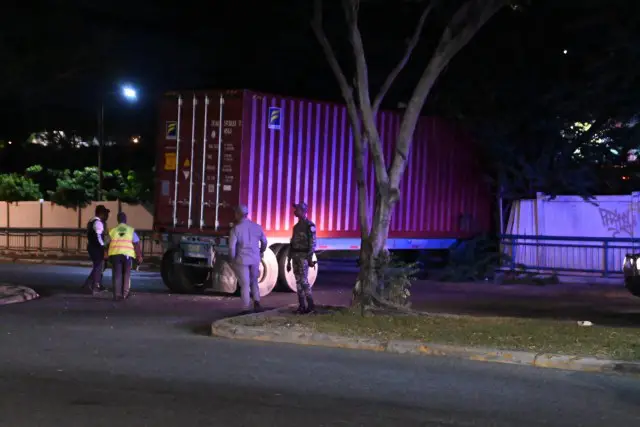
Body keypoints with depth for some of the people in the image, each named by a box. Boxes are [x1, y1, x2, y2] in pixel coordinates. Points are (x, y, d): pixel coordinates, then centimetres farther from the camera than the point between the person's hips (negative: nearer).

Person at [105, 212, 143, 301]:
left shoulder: (112, 231, 9)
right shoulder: (131, 230, 6)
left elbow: (108, 245, 10)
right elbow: (137, 245, 2)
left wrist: (107, 256, 21)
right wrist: (139, 257, 5)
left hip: (115, 254, 0)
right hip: (127, 254, 0)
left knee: (117, 275, 3)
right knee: (126, 274, 14)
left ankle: (117, 295, -2)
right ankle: (125, 293, 14)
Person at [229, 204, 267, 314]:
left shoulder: (236, 229, -12)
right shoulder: (256, 227, 0)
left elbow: (232, 246, -16)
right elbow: (264, 241, 13)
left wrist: (232, 260, -1)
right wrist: (261, 252, 32)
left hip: (242, 260, -3)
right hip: (255, 259, 3)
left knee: (245, 285, 6)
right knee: (254, 282, 20)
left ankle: (246, 309, 6)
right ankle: (256, 302, 0)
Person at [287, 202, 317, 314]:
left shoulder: (309, 225, -10)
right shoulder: (296, 226, 16)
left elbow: (312, 242, -15)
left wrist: (310, 259, -21)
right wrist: (289, 261, 16)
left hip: (304, 256, -8)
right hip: (295, 256, 8)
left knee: (304, 281, -13)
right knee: (298, 281, 4)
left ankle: (311, 305, -6)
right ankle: (301, 306, 6)